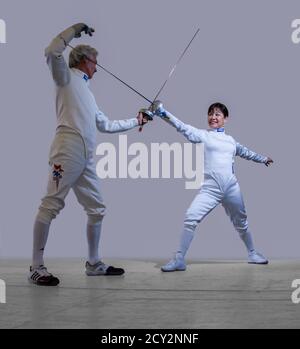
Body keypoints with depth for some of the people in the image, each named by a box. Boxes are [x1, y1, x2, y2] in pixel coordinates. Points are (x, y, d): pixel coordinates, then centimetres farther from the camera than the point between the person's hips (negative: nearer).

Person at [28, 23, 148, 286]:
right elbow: (52, 52, -14)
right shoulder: (67, 76, 7)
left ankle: (94, 263, 22)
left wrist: (135, 121, 35)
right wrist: (75, 30, -7)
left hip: (86, 158, 9)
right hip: (67, 151, -9)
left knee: (97, 209, 12)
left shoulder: (86, 92, 29)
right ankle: (37, 268, -12)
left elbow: (106, 125, 33)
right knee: (51, 206, -12)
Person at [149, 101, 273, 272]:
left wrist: (263, 159, 42)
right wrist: (164, 113, -32)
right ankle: (179, 259, -15)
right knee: (191, 218, -21)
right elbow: (183, 127, -16)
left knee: (241, 222, 19)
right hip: (210, 189, -3)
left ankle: (252, 253, 42)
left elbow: (244, 152, 30)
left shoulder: (230, 139, 11)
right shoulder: (203, 135, 0)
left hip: (231, 188, 3)